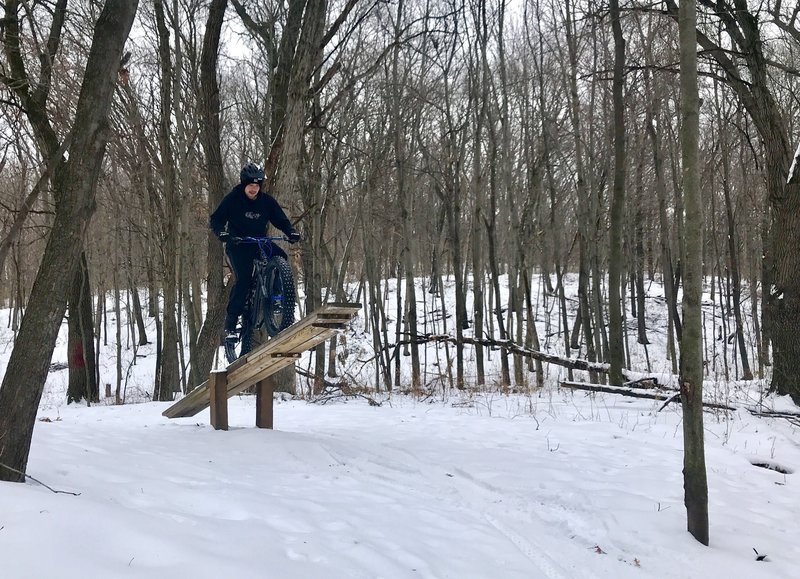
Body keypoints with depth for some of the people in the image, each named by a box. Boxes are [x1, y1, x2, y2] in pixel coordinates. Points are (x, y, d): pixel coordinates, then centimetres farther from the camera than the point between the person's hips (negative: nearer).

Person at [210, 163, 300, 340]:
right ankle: (230, 325, -17)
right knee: (244, 279, -23)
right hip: (238, 246, -4)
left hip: (260, 244, 4)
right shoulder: (232, 199, -8)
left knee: (281, 258, -23)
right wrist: (222, 233, -28)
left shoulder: (267, 200, 0)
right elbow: (216, 219, -8)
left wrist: (291, 232, -16)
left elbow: (281, 220, 4)